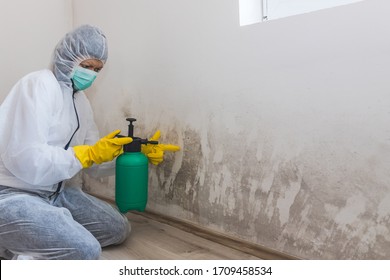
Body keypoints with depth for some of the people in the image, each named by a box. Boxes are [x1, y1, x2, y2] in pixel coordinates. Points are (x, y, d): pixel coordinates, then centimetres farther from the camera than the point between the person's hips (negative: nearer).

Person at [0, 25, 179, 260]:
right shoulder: (39, 84, -16)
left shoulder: (80, 100, 12)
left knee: (118, 229, 9)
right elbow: (25, 159, -26)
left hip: (55, 192, 10)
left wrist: (139, 151, 0)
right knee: (85, 250, -27)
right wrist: (89, 154, -21)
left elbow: (96, 156, 13)